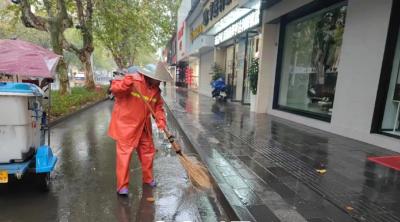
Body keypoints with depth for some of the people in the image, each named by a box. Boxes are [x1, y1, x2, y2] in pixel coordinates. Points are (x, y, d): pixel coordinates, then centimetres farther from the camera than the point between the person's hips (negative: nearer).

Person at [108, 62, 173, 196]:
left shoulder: (156, 90, 2)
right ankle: (122, 185, 11)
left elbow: (158, 107, 6)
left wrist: (161, 120, -10)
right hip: (126, 124, -6)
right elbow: (115, 89, -23)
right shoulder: (133, 80, -18)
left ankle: (148, 178, 33)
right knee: (125, 153, -3)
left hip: (143, 126, 7)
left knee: (148, 151, 13)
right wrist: (125, 84, -42)